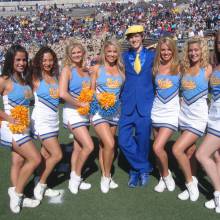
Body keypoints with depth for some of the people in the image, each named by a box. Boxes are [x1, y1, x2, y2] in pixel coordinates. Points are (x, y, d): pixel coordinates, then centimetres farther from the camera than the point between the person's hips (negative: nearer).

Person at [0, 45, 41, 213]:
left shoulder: (25, 81, 9)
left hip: (23, 127, 7)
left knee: (18, 161, 12)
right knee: (35, 159, -8)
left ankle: (17, 197, 23)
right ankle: (17, 193, 8)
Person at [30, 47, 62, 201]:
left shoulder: (55, 76, 8)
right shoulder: (35, 78, -8)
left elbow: (61, 96, 13)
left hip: (54, 119, 5)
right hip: (41, 120, -5)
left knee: (47, 155, 8)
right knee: (57, 155, -8)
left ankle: (42, 187, 21)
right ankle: (40, 186, 9)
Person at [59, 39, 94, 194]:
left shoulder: (86, 70, 9)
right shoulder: (67, 70, -10)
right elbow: (62, 93, -23)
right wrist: (80, 104, -16)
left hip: (85, 113, 7)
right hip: (73, 113, -7)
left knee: (79, 147, 12)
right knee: (89, 146, -12)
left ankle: (74, 180, 25)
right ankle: (76, 176, 8)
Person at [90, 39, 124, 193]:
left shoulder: (121, 70, 8)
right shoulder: (97, 69, 0)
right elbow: (91, 91, 3)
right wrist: (98, 97, -13)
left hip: (115, 111, 4)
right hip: (99, 110, -4)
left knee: (104, 145, 13)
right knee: (110, 144, -15)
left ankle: (106, 176, 25)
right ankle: (106, 176, 5)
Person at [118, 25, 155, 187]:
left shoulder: (152, 56, 6)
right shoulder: (124, 57, 9)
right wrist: (120, 97, 2)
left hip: (145, 104, -1)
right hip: (128, 104, 2)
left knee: (143, 140, 4)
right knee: (123, 140, -4)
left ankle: (138, 169, 27)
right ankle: (145, 167, 15)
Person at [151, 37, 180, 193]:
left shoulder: (179, 67, -3)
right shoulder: (156, 68, 6)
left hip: (171, 112, -4)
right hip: (156, 111, 4)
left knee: (157, 147, -15)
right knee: (159, 148, 11)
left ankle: (166, 174, 11)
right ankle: (163, 178, 28)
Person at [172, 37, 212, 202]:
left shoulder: (208, 69, -6)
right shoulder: (184, 69, 8)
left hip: (198, 117, -5)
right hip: (184, 115, 5)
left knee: (177, 149, -14)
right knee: (189, 152, 13)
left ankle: (190, 182, 7)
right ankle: (192, 184, 27)